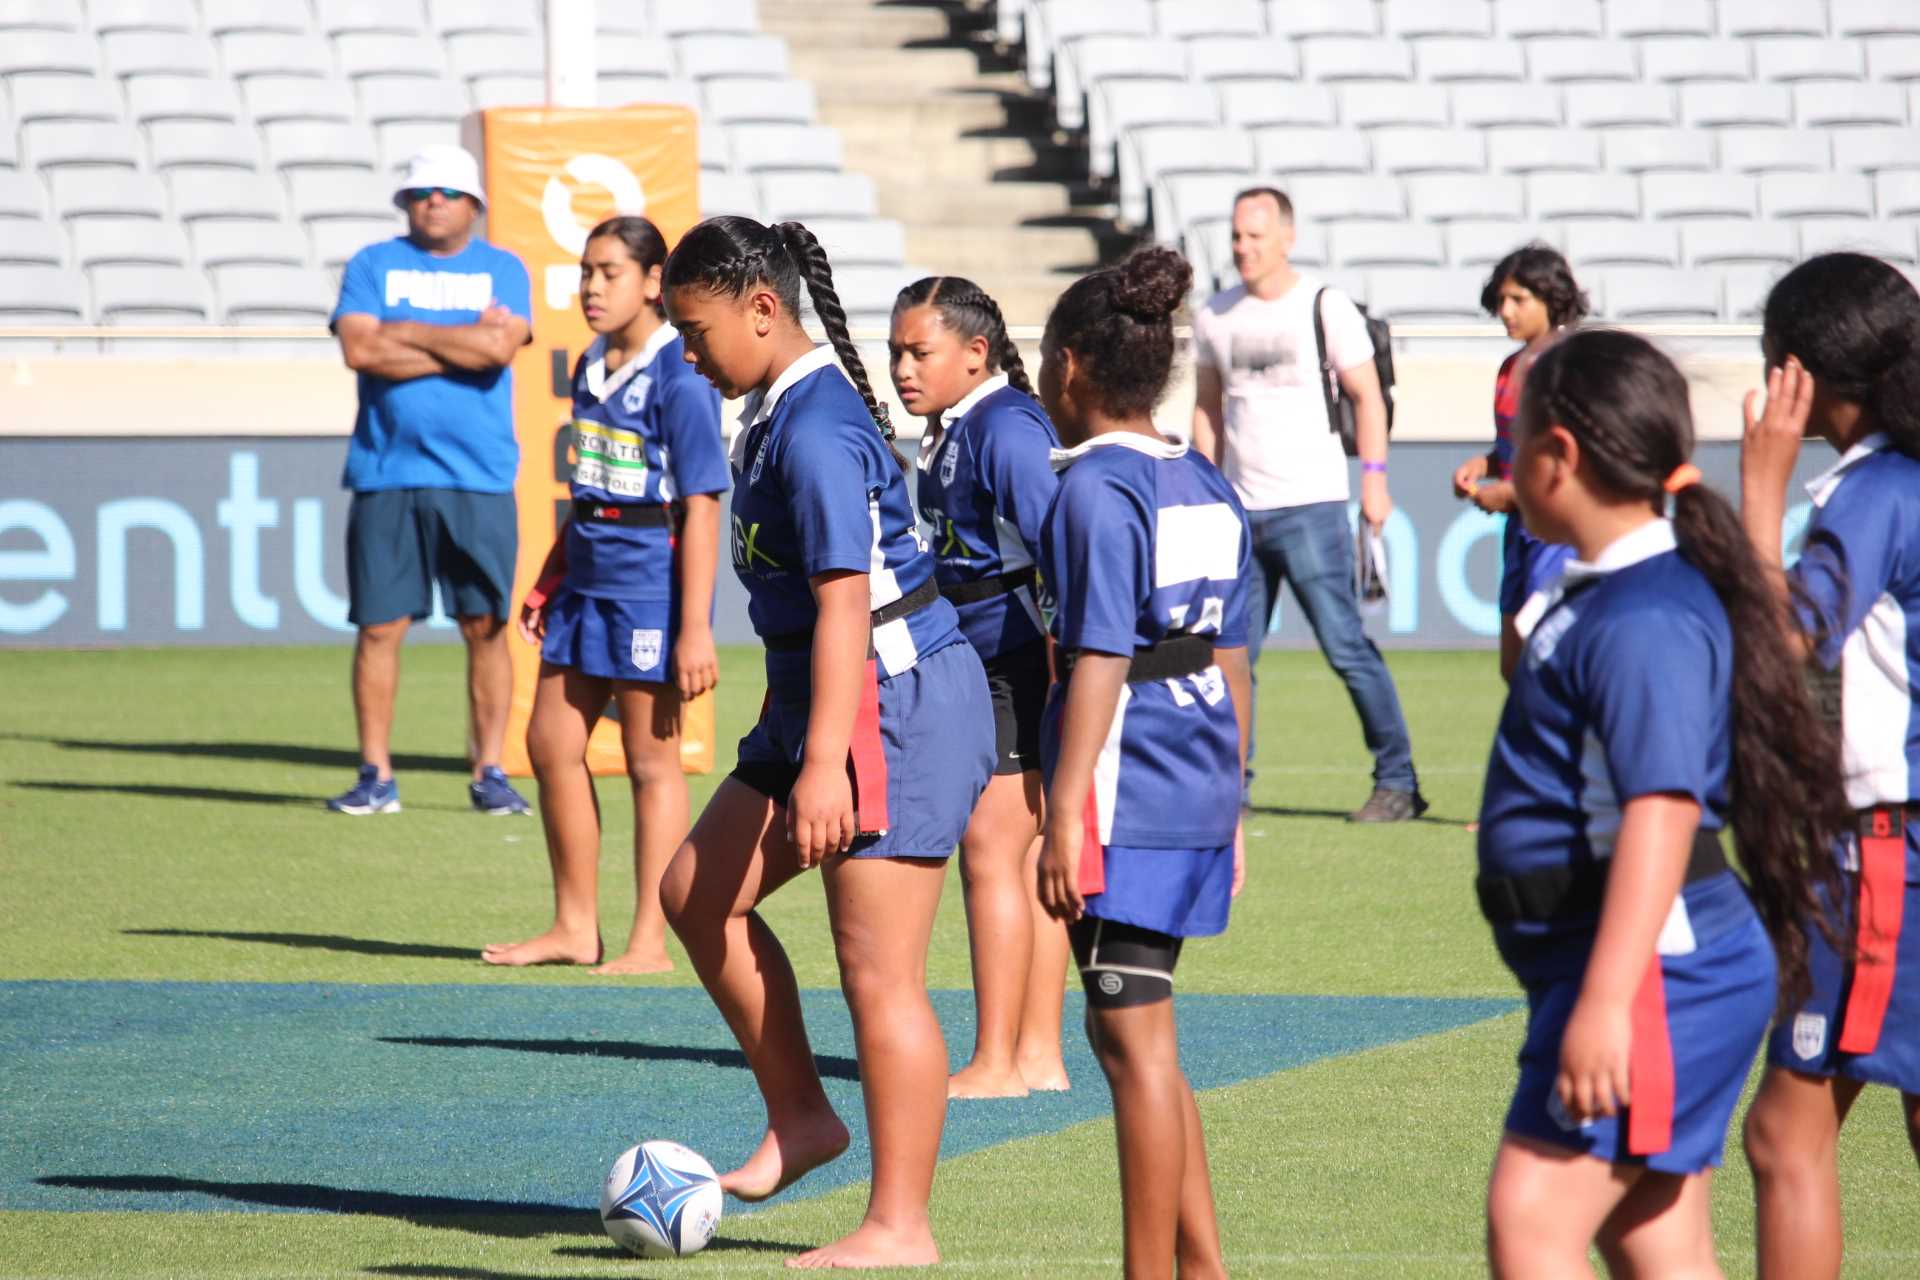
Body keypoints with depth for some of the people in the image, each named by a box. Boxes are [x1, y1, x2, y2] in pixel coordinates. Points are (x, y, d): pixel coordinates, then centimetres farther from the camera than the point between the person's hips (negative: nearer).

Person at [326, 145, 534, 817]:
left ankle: (489, 773, 7)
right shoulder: (373, 265, 10)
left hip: (479, 481, 0)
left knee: (485, 627, 0)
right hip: (387, 476, 0)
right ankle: (376, 777, 6)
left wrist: (403, 333, -5)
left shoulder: (503, 270, 9)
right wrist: (464, 345, -6)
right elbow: (358, 349, -7)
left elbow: (500, 345, -9)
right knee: (379, 627, -1)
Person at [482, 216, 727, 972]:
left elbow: (701, 509, -16)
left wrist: (696, 627, -19)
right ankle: (574, 927, 21)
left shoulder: (678, 378, -14)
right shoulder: (592, 368, 11)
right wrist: (550, 579, 21)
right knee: (551, 743, 10)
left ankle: (650, 941, 6)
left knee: (651, 760, 0)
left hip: (650, 584, -9)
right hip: (587, 581, 9)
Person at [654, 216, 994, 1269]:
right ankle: (799, 1117, 19)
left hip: (898, 706, -11)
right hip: (822, 704, 11)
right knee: (698, 893, 12)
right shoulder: (777, 411, 12)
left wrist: (823, 762, -28)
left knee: (878, 973, -5)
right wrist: (802, 744, 27)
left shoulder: (816, 429, -19)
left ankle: (899, 1226, 1)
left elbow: (844, 599, -25)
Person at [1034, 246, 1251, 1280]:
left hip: (1125, 798, -9)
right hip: (1200, 796, 9)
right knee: (1132, 1034, 18)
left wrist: (1065, 815, -17)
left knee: (1135, 1040, -4)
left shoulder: (1095, 487, -12)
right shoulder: (1207, 488, 13)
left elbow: (1099, 661, -17)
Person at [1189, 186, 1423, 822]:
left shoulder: (1326, 308, -2)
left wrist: (1374, 474, -9)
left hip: (1310, 507, -5)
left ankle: (1398, 782, -1)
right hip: (1241, 510, 5)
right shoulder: (1215, 317, 11)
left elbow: (1367, 395, 0)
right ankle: (1231, 783, 9)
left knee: (1345, 645, -7)